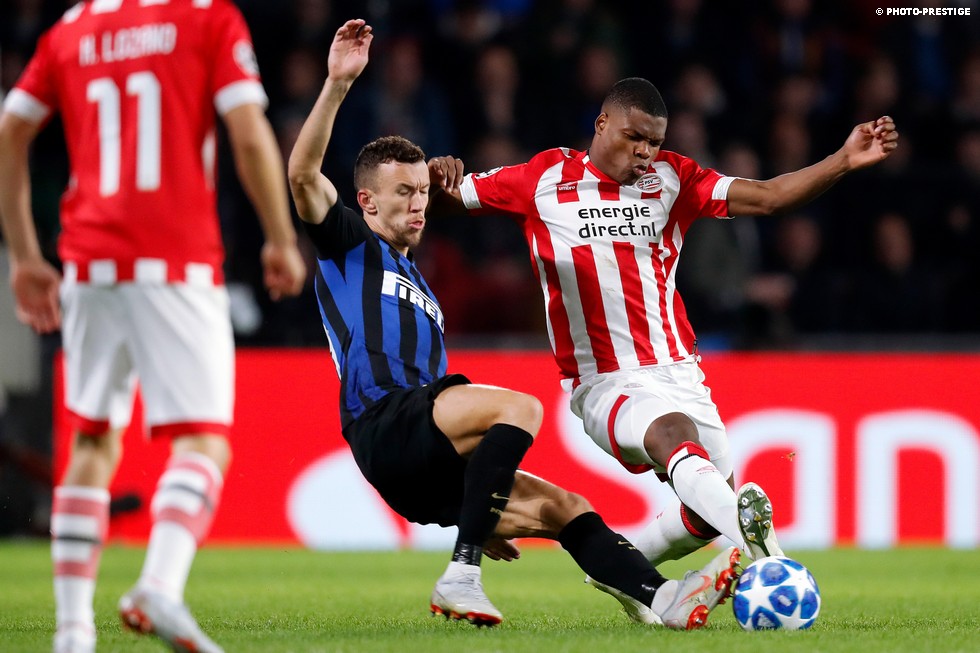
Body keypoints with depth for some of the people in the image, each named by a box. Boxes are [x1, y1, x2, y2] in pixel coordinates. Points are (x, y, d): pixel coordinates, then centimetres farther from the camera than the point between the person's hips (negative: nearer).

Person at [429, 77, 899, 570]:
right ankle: (746, 526, -63)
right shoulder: (546, 179, 3)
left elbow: (767, 197, 1)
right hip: (605, 385, -5)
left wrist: (844, 161, -12)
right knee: (674, 432, -36)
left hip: (677, 372, 5)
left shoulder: (671, 178, 8)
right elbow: (452, 194, 7)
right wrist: (439, 176, -18)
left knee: (707, 517, 3)